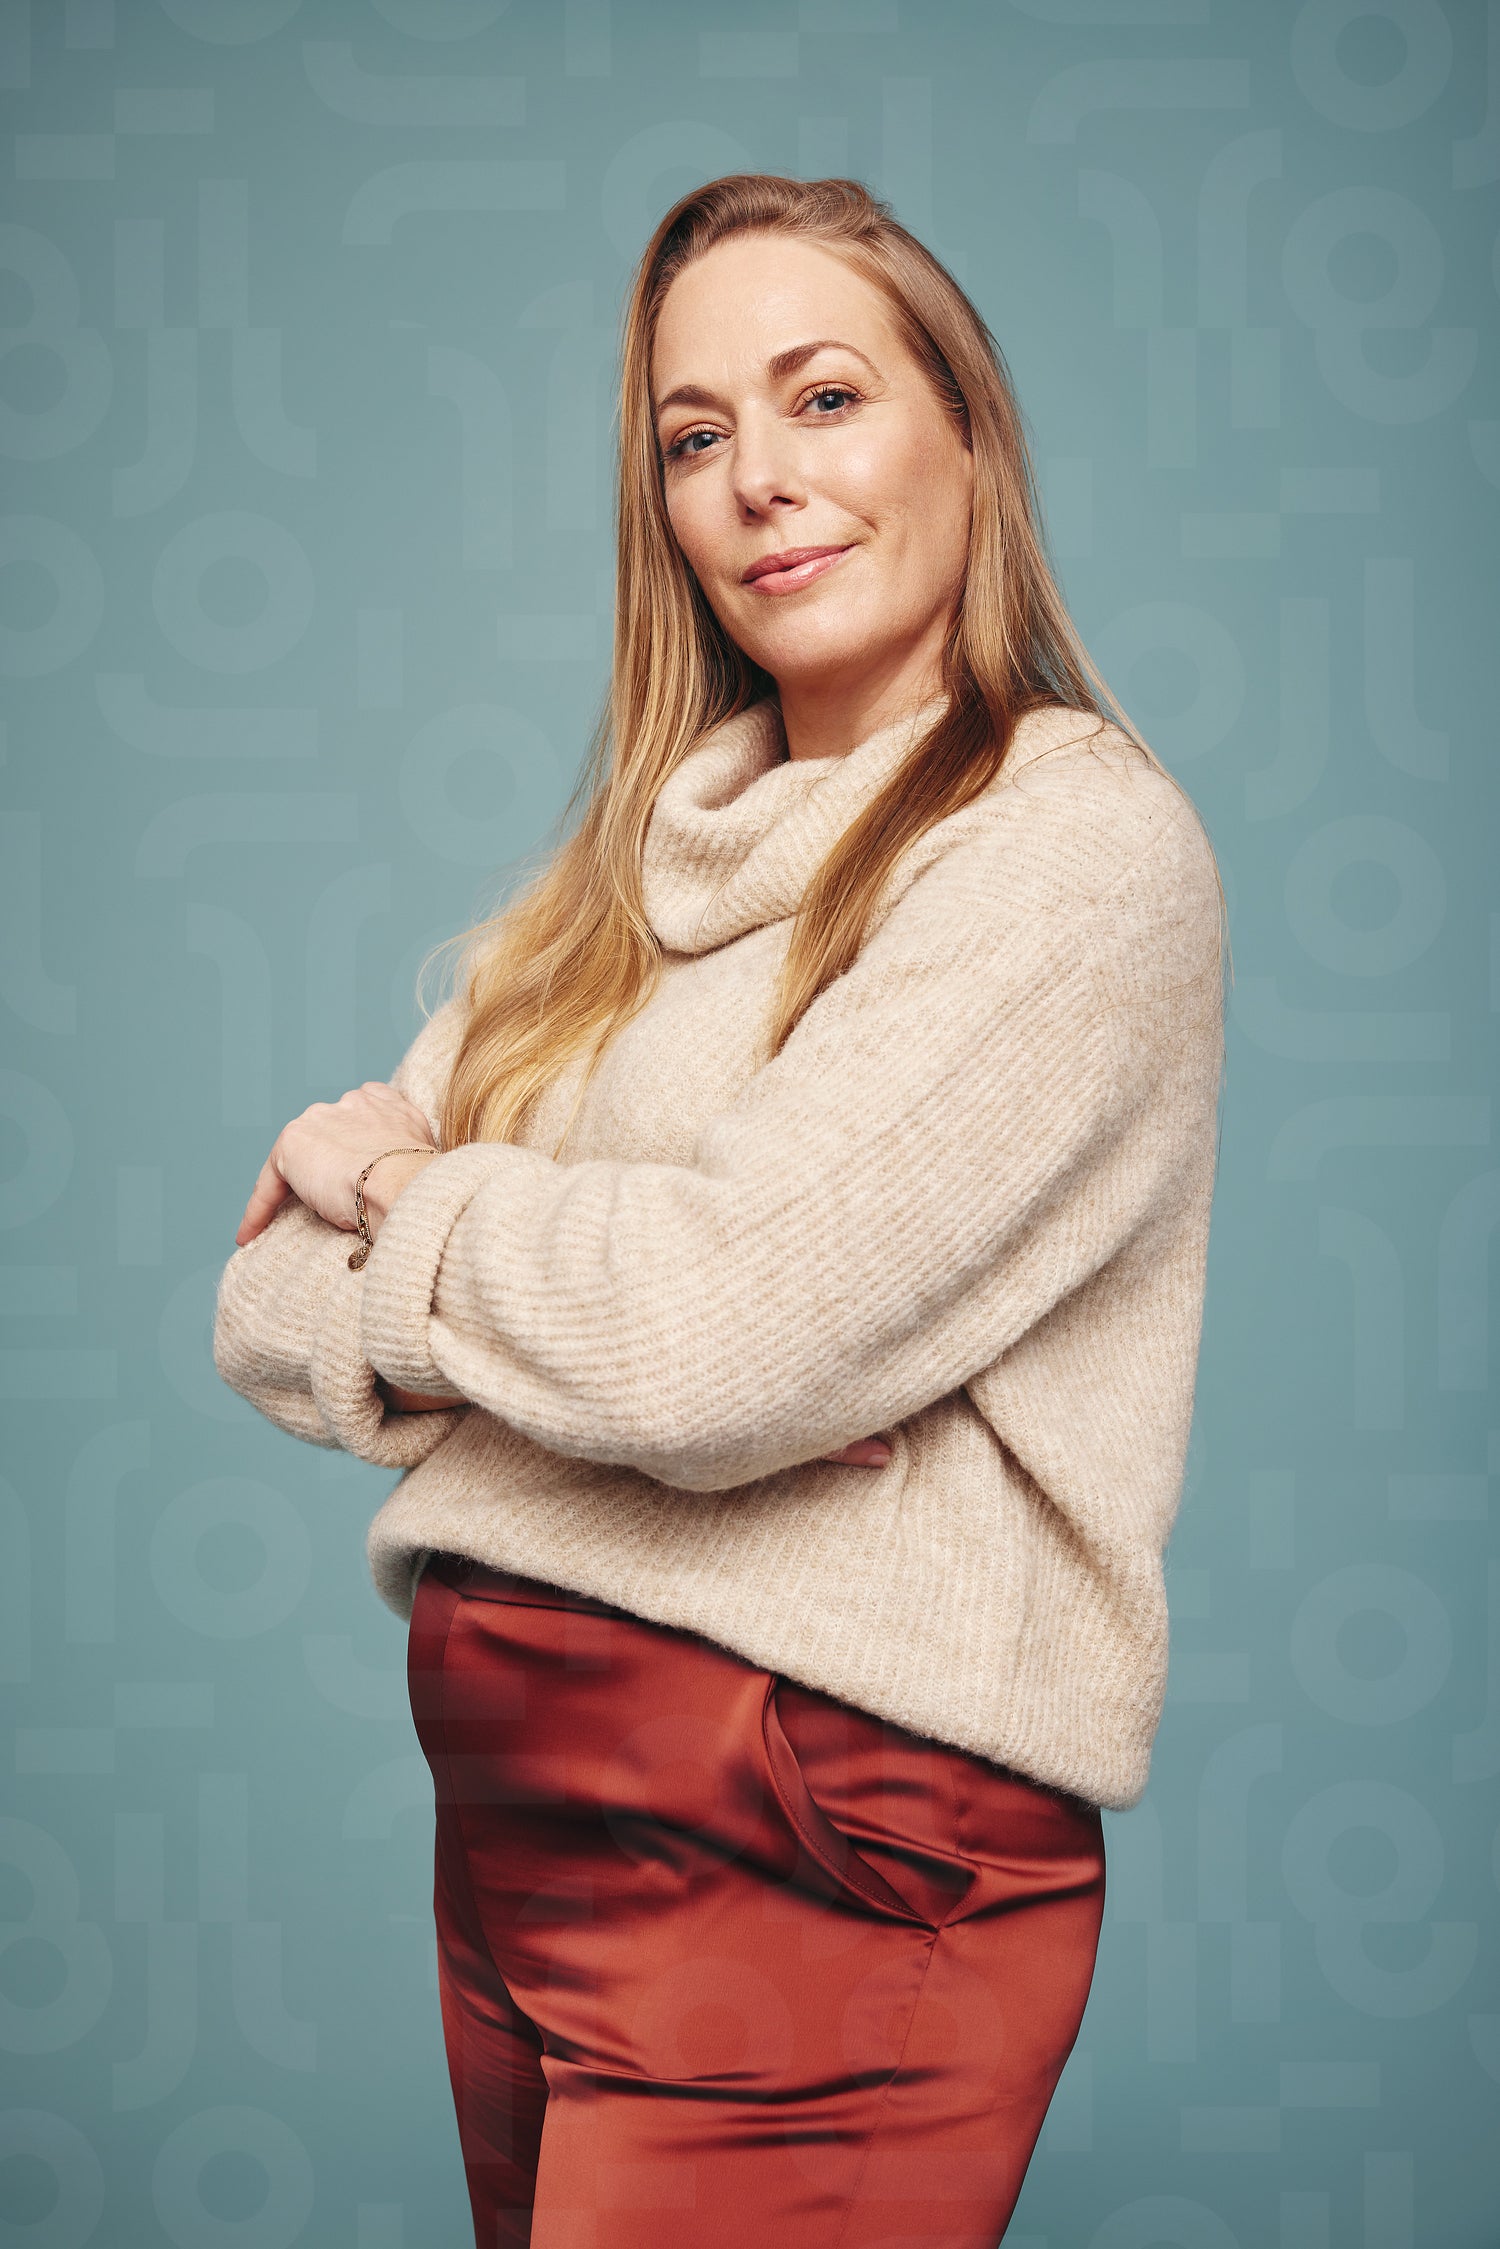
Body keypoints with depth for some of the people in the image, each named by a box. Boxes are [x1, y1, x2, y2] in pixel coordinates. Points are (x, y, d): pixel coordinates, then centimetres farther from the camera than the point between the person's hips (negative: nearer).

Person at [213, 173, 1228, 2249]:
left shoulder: (1081, 851, -11)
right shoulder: (640, 870, 11)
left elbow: (726, 1338, -22)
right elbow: (266, 1313, 7)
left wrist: (396, 1183, -4)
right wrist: (560, 1278, -13)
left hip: (817, 1855, -7)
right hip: (507, 1811, 7)